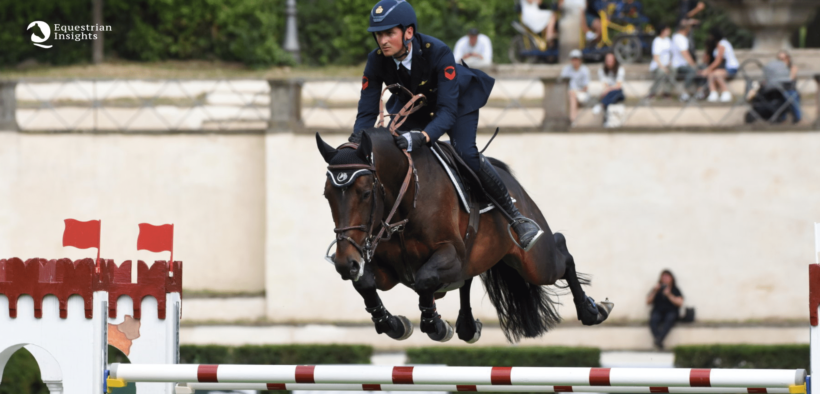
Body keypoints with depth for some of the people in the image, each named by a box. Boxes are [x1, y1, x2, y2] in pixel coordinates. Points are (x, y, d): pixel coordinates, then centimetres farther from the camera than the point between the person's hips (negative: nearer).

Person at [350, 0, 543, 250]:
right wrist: (356, 143, -43)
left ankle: (515, 216, -9)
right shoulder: (377, 61, -26)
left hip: (458, 101, -5)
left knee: (466, 154, -23)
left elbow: (447, 111, -42)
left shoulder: (437, 52, -39)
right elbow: (367, 112, -22)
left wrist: (422, 137, -60)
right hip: (412, 106, 5)